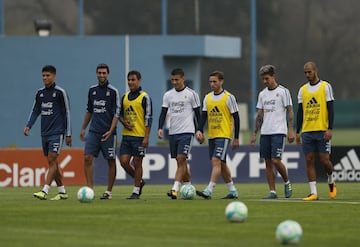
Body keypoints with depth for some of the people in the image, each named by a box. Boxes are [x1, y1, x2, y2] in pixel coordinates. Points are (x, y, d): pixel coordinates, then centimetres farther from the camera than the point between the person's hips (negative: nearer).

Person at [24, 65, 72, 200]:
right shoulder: (40, 93, 11)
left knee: (52, 160, -14)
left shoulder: (60, 92, -5)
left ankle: (44, 191, -21)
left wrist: (68, 134, -6)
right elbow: (35, 111, 17)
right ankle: (62, 192, 15)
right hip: (45, 133, 6)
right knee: (53, 163, 8)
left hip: (57, 132, -6)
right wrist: (28, 126, 0)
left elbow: (67, 113, -4)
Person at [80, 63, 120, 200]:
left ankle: (109, 191, 10)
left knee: (111, 161, 2)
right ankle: (90, 188, -4)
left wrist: (111, 130, -17)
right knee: (88, 158, -7)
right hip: (93, 131, 4)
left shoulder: (113, 91, -5)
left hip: (108, 133, -4)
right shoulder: (92, 90, 11)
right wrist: (83, 128, 19)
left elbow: (117, 113, -8)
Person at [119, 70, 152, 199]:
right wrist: (124, 122, -2)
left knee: (137, 163, -2)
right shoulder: (125, 97, 13)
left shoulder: (144, 97, -5)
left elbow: (148, 118, -8)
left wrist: (146, 137, -13)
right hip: (126, 135, 6)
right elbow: (121, 114, 22)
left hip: (139, 136, -6)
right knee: (124, 161, 0)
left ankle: (136, 191, 6)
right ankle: (139, 181, 21)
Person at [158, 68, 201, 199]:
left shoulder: (191, 94, -2)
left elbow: (198, 113, 2)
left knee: (181, 160, -15)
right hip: (173, 133, 5)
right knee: (181, 162, 10)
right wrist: (160, 128, -6)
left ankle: (175, 189, -22)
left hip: (186, 132, -5)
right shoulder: (168, 95, 10)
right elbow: (163, 112, 8)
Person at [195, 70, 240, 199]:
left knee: (216, 161, -17)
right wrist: (199, 130, -7)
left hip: (224, 135, -7)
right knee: (221, 164, 11)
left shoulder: (229, 97, -6)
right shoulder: (207, 97, 10)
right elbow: (203, 116, 10)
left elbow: (236, 118, -4)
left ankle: (209, 191, -24)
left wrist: (236, 138, -5)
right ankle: (233, 191, 21)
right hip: (212, 135, 7)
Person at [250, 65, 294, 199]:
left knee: (276, 160, -14)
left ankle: (287, 183, 10)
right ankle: (272, 192, 5)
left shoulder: (283, 91, -2)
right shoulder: (262, 94, 14)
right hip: (265, 132, 6)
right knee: (268, 162, 2)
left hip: (278, 131, -6)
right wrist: (254, 133, 12)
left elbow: (290, 112, -3)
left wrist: (290, 130, -11)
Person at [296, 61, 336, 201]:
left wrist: (330, 129, -12)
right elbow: (300, 112, 14)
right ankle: (313, 193, -1)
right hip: (307, 131, 4)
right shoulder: (302, 90, 12)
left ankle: (331, 181, 23)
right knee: (309, 161, -2)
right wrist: (297, 132, 9)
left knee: (324, 160, -7)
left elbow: (330, 109, -4)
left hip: (322, 131, -4)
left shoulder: (326, 86, 0)